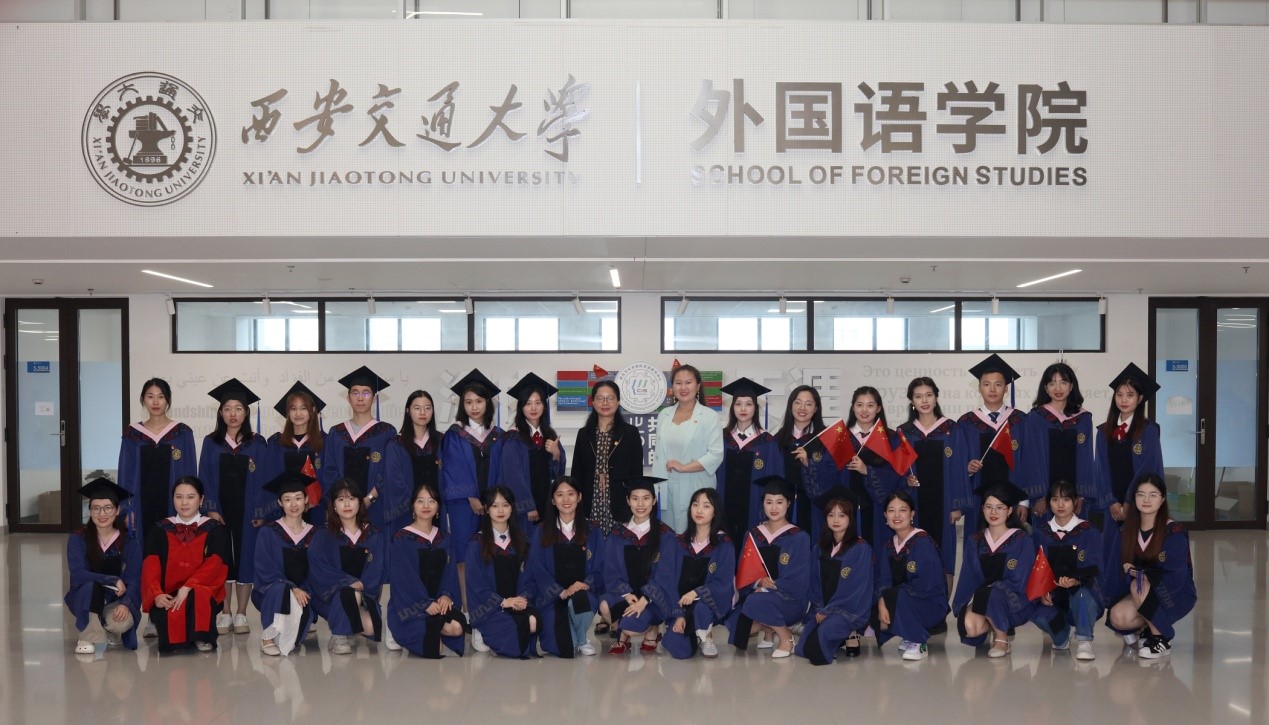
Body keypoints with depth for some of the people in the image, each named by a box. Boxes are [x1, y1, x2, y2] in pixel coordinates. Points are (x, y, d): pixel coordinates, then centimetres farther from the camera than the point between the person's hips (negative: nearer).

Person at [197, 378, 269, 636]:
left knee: (246, 558, 2)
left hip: (247, 512, -1)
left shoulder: (257, 444, 3)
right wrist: (211, 509, -9)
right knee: (221, 559, 3)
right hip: (219, 511, 1)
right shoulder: (211, 443, 5)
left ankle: (241, 615, 10)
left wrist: (260, 512, -7)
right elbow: (205, 478, 2)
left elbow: (261, 479, 1)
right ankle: (225, 615, 12)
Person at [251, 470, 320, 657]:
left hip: (303, 593, 2)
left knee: (304, 612, -30)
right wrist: (292, 588, -22)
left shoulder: (314, 534, 7)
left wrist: (304, 591, -13)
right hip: (272, 591, -2)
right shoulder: (268, 532, -3)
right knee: (281, 590, -36)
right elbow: (264, 569, -9)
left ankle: (286, 640, 3)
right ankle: (268, 638, -18)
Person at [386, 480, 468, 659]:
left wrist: (446, 595, -12)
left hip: (439, 601, 5)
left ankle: (430, 636, -1)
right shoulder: (401, 539, 1)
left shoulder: (445, 540, 17)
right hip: (410, 604, -5)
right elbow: (403, 577, -8)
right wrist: (425, 603, -20)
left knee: (458, 627, -28)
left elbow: (450, 572, 10)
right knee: (453, 627, -31)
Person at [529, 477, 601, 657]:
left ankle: (581, 640, -5)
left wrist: (586, 584, -17)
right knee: (563, 650, -23)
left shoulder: (591, 532, 7)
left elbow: (598, 568, 5)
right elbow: (537, 570, -2)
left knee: (579, 600, -37)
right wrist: (561, 592, -16)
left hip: (583, 593, 1)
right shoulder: (542, 533, 3)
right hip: (551, 597, -1)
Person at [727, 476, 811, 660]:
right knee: (733, 622, -26)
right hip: (755, 594, 4)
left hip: (790, 601, -4)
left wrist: (770, 585, -18)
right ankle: (771, 626, 5)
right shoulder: (753, 535, 8)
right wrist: (757, 583, -16)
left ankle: (786, 636, -9)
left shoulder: (799, 537, -4)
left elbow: (799, 582, -8)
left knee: (755, 602, -35)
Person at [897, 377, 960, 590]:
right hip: (915, 502, 1)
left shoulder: (950, 428, 3)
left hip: (942, 502, -1)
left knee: (944, 555, 0)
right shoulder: (904, 432, 8)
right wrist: (905, 479, -10)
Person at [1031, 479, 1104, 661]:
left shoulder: (1089, 532, 0)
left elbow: (1093, 569, -9)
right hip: (1052, 599, 3)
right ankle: (1061, 638, 5)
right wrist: (1041, 592, -14)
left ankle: (1084, 642, -20)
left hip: (1084, 598, -3)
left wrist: (1075, 581, -32)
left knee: (1080, 594, -39)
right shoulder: (1040, 532, 8)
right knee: (1037, 613, -31)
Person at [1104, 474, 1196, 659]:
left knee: (1139, 586, -33)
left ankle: (1161, 640, -15)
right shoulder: (1127, 531, -1)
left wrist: (1141, 572, -24)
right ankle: (1149, 625, 7)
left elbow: (1175, 578, -20)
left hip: (1178, 595, -4)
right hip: (1145, 596, 4)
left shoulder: (1175, 532, -15)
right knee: (1118, 618, -25)